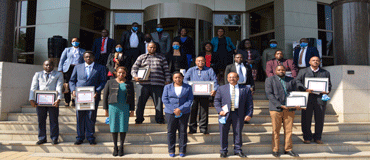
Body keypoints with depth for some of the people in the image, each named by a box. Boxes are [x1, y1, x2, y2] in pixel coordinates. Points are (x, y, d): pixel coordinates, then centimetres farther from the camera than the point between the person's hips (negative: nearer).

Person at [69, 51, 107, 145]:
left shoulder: (100, 68, 8)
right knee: (80, 117, 5)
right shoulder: (77, 67, 15)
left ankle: (90, 137, 17)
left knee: (91, 117, 3)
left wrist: (97, 91, -13)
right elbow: (72, 80, 15)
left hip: (93, 96, -2)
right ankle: (80, 137, 18)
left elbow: (103, 81, 2)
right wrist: (73, 90, -4)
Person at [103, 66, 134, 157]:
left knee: (123, 126, 1)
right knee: (114, 126, 2)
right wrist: (106, 109, 1)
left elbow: (132, 98, 10)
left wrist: (132, 110, 5)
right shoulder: (110, 83, 5)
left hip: (125, 108, 1)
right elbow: (105, 96, 5)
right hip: (113, 107, 0)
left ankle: (121, 146, 13)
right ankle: (115, 147, 14)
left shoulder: (129, 84, 9)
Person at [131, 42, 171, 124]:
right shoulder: (142, 57, 17)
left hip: (158, 84, 0)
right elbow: (134, 68, 11)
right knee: (140, 102, 1)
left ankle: (160, 119, 10)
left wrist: (167, 80, 4)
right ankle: (139, 119, 14)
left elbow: (166, 70, 15)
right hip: (144, 83, 0)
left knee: (159, 103, -2)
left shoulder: (161, 58, 18)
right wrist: (135, 76, -7)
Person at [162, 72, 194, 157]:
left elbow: (190, 100, -2)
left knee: (183, 131, 2)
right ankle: (171, 151, 12)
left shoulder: (188, 87, 5)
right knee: (171, 131, 1)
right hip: (170, 112, 0)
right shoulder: (167, 87, 6)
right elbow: (164, 99, -1)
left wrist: (180, 109, -14)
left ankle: (182, 150, 13)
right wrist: (174, 110, -11)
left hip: (184, 113, 0)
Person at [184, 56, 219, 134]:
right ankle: (192, 128, 10)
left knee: (204, 112, 1)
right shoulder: (191, 70, 15)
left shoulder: (209, 70, 13)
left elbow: (214, 81, 3)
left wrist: (214, 89, -15)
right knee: (192, 111, 0)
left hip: (205, 95, 0)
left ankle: (203, 128, 10)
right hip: (193, 94, 0)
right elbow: (185, 79, 4)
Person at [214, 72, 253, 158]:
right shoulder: (222, 88, 10)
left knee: (238, 132, 6)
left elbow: (249, 103, 7)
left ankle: (238, 150, 21)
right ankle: (223, 151, 17)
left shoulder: (245, 89, 8)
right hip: (225, 113, 0)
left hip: (238, 114, 0)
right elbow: (216, 101, 8)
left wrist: (249, 114, -2)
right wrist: (220, 110, -7)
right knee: (223, 133, 3)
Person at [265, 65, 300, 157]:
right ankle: (275, 150, 12)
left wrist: (297, 105, -8)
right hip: (276, 108, -3)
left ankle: (288, 149, 17)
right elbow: (269, 94, -7)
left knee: (289, 130, 5)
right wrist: (280, 105, -15)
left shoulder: (291, 80, 14)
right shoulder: (270, 80, 2)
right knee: (276, 130, 2)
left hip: (290, 108, 3)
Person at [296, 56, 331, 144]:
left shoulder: (325, 73, 17)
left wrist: (327, 91, -6)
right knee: (306, 119, 1)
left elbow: (329, 84, 16)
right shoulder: (303, 71, 11)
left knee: (320, 119, 4)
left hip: (320, 98, 2)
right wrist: (305, 89, -15)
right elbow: (298, 82, 1)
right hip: (307, 98, -1)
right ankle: (307, 137, 13)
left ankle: (317, 137, 17)